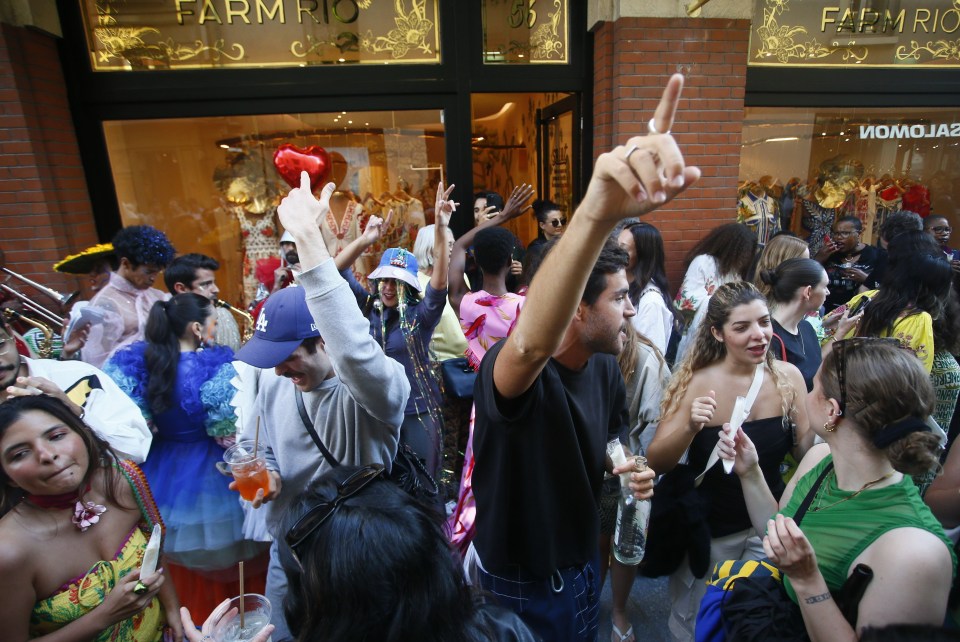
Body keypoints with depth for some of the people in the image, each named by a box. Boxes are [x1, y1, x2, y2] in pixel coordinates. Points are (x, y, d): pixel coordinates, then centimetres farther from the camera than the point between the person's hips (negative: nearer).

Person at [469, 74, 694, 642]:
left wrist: (632, 473, -11)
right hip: (520, 592, -6)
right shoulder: (510, 369, -30)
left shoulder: (606, 368, -7)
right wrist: (597, 214, -68)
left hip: (583, 570, 6)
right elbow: (532, 342, -56)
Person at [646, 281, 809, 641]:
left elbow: (804, 452, -1)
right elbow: (656, 463, -20)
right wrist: (689, 427, -37)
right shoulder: (698, 382, -20)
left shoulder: (788, 377, -11)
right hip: (708, 529, -2)